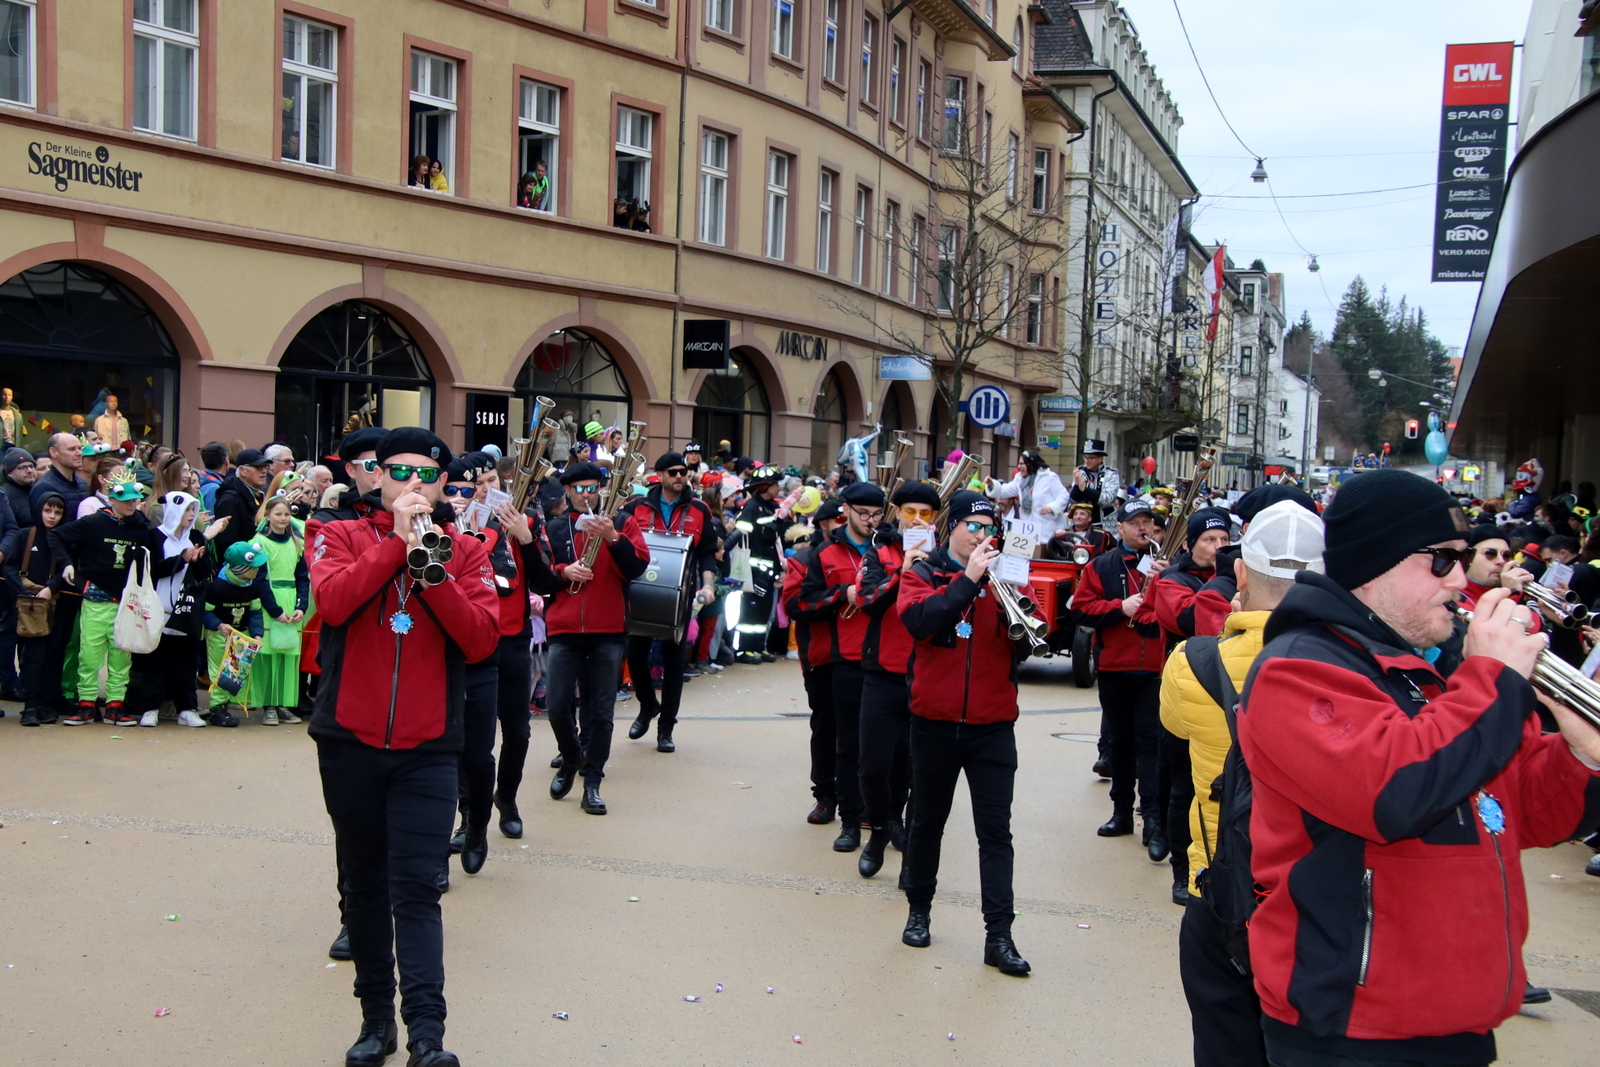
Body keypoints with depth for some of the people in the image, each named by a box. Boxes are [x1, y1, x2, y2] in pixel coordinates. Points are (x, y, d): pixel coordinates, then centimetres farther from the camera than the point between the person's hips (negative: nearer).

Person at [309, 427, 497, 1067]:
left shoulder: (464, 553, 5)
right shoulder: (341, 537, 5)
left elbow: (482, 641, -9)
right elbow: (332, 601, -17)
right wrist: (399, 542, -18)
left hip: (427, 749, -1)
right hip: (350, 742, 1)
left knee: (416, 888, -7)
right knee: (364, 883, 12)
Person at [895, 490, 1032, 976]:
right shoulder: (922, 574, 0)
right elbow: (919, 622, -20)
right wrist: (968, 580, -23)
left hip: (993, 725, 1)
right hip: (934, 722, 0)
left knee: (995, 830, -1)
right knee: (927, 822, 14)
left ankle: (999, 935, 2)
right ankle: (918, 909, 32)